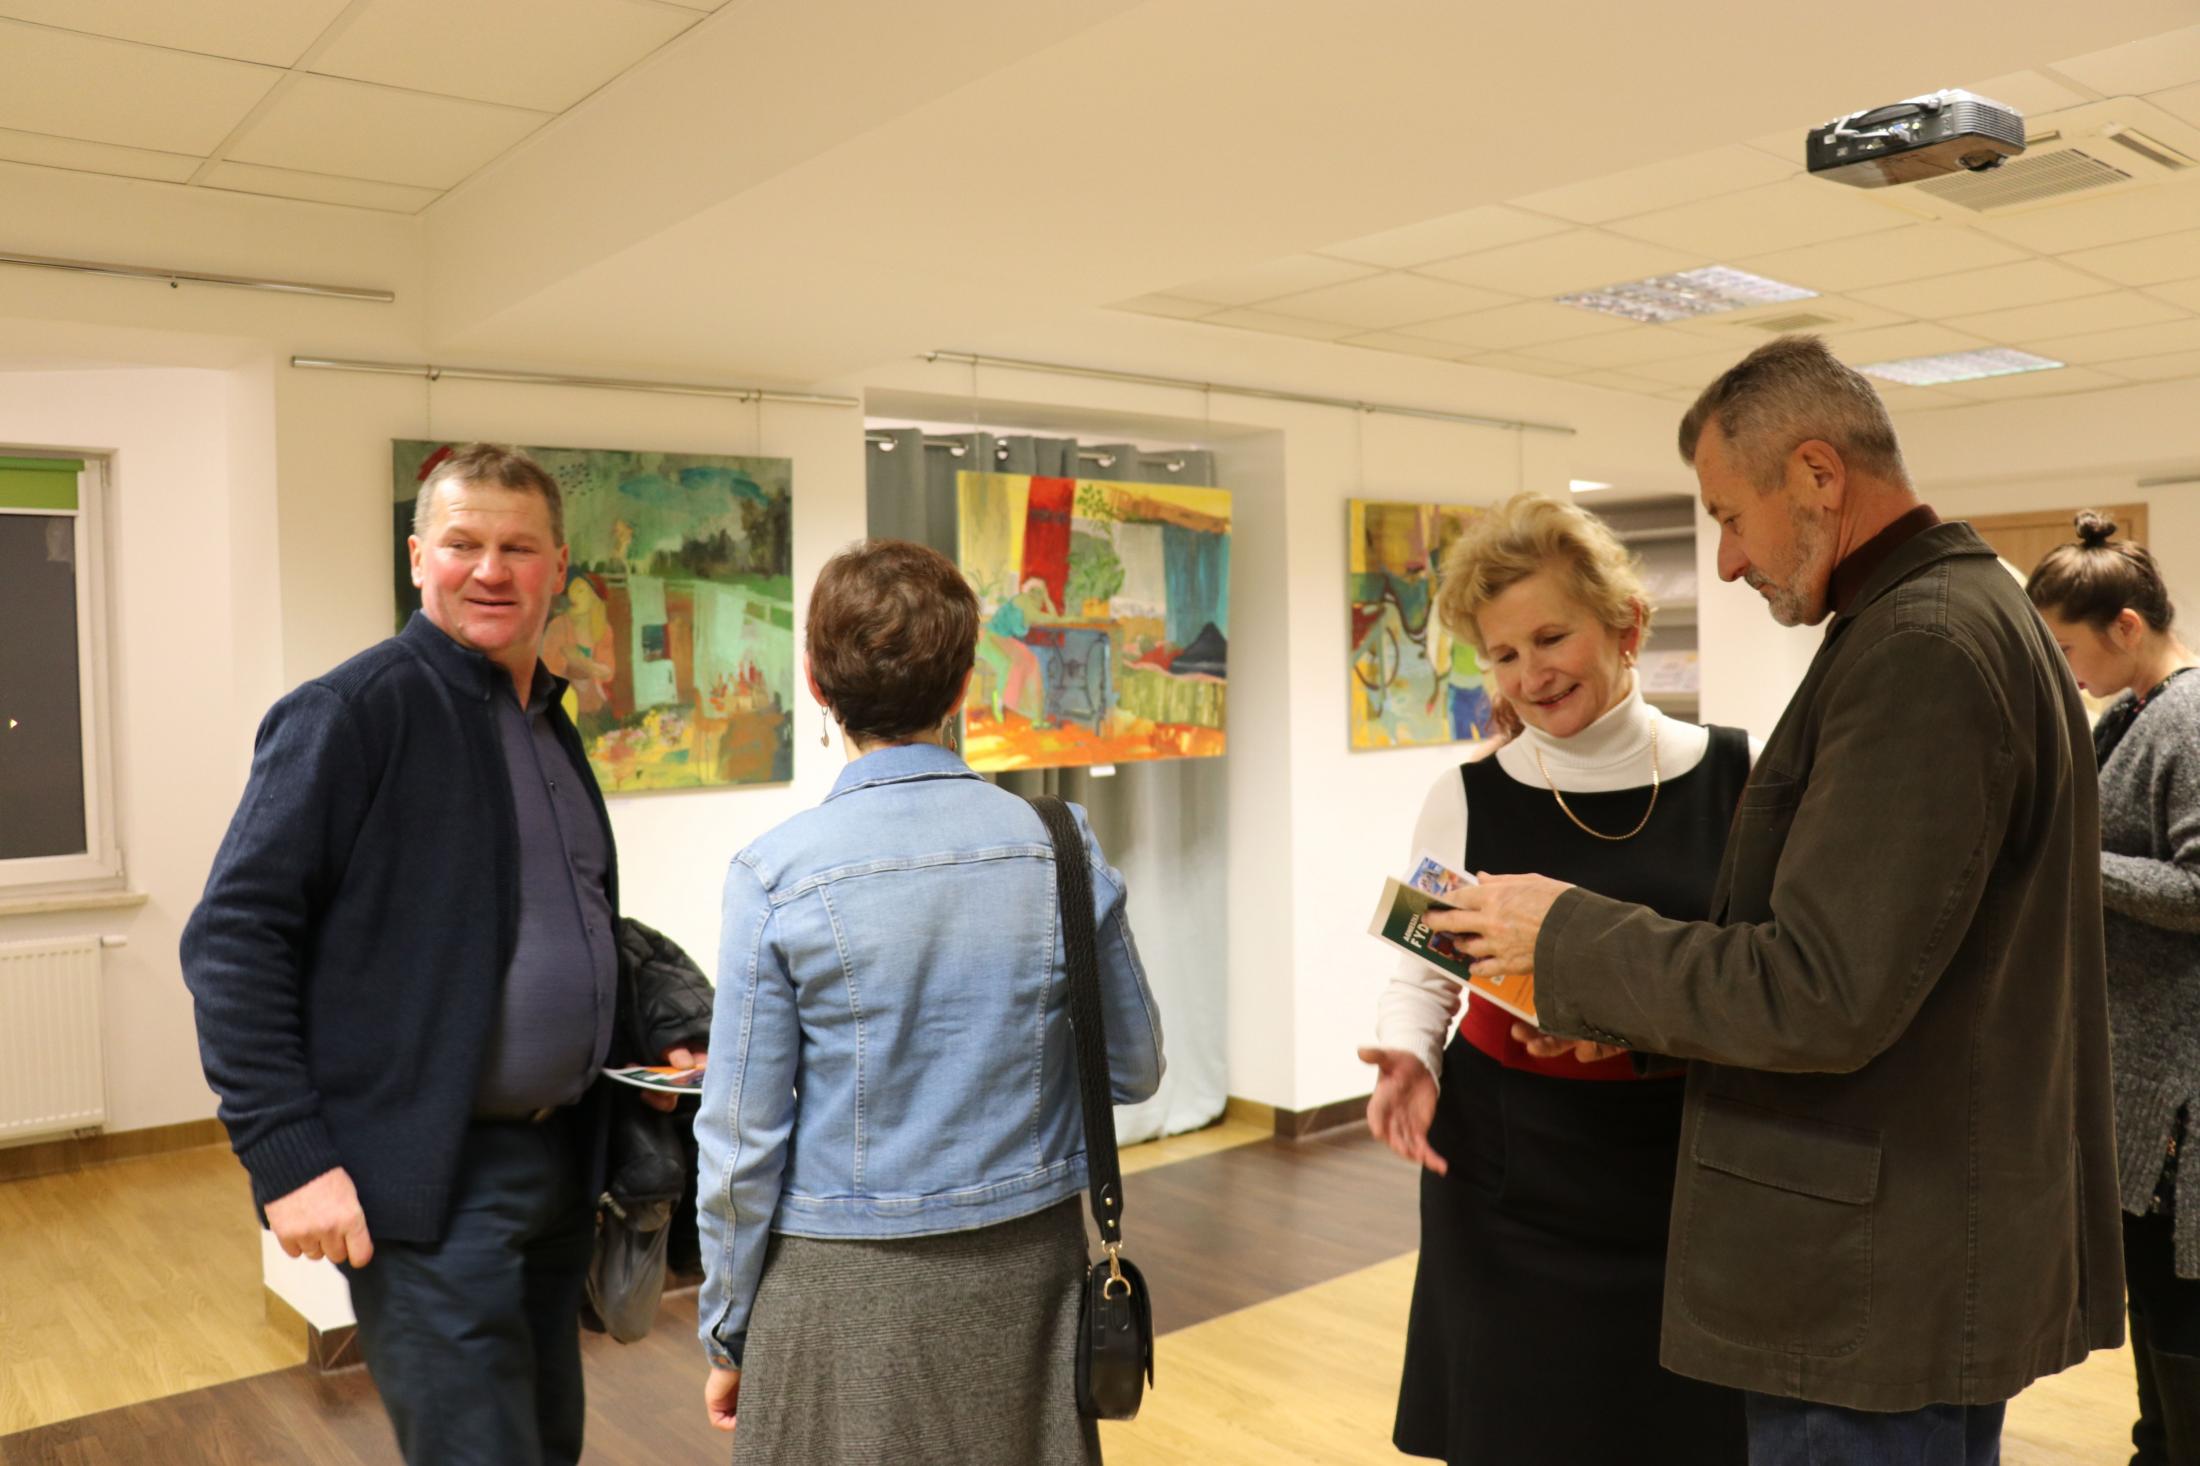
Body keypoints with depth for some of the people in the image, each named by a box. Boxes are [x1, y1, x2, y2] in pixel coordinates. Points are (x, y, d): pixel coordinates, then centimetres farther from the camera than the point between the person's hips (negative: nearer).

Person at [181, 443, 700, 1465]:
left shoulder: (551, 728, 12)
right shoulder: (349, 712, -11)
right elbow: (235, 938, -15)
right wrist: (290, 1158, -19)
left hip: (560, 1166, 8)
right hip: (427, 1187, -7)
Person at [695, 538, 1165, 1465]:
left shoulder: (776, 875, -15)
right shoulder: (1061, 845, -8)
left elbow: (743, 1140, -10)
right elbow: (1134, 1070, 2)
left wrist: (728, 1332, 4)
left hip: (847, 1287, -2)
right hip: (1030, 1266, 3)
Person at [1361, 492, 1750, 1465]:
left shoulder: (1734, 776, -4)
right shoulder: (1467, 800, -5)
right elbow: (1423, 975, 5)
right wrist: (1408, 1058, -14)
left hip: (1695, 1180, 1)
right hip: (1512, 1193, 0)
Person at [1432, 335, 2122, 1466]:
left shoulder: (1918, 648, -21)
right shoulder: (1978, 613, 12)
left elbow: (1824, 997, -25)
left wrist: (1569, 937, -13)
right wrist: (1619, 1003, 11)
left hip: (1877, 1282, -10)